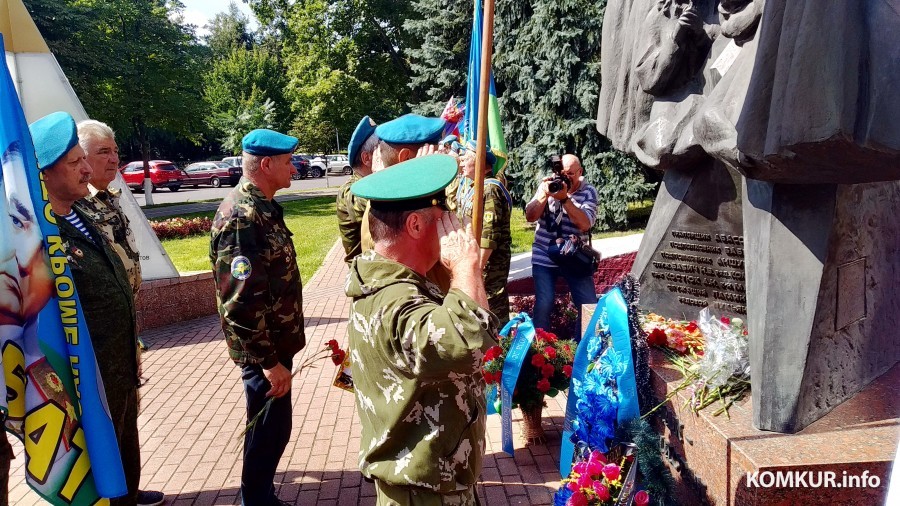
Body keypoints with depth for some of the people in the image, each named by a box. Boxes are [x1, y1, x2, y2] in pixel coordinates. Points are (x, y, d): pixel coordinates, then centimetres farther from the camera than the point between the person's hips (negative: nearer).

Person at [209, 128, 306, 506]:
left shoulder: (261, 207, 8)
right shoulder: (242, 217, -24)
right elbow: (241, 303, -27)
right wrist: (268, 360, -22)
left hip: (274, 341, 10)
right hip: (263, 349, -10)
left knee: (270, 426, 21)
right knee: (270, 428, 5)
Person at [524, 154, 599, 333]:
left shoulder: (588, 192, -2)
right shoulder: (547, 185, 3)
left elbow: (585, 224, -18)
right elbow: (530, 217, -4)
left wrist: (564, 198, -25)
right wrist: (545, 194, -18)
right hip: (545, 258, 0)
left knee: (589, 305, 1)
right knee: (543, 304, -8)